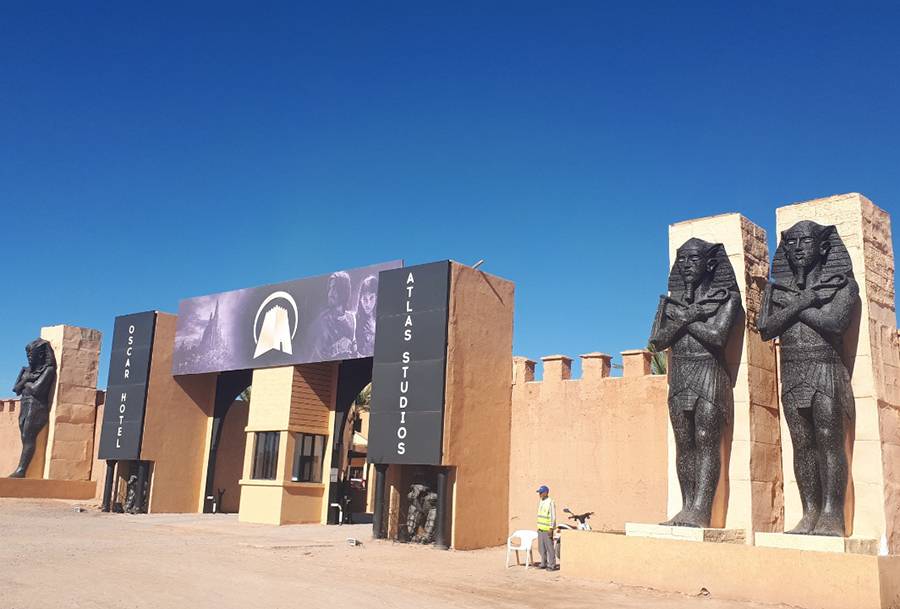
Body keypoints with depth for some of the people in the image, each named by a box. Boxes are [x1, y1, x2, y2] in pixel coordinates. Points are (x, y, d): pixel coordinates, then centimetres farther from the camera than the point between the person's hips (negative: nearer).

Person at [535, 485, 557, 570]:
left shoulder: (550, 502, -14)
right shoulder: (540, 502, 13)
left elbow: (553, 517, -15)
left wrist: (551, 528, -18)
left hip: (547, 530, -8)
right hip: (540, 529, 8)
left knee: (549, 547, -4)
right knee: (541, 548, 12)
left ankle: (552, 565, 2)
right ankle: (544, 563, 21)